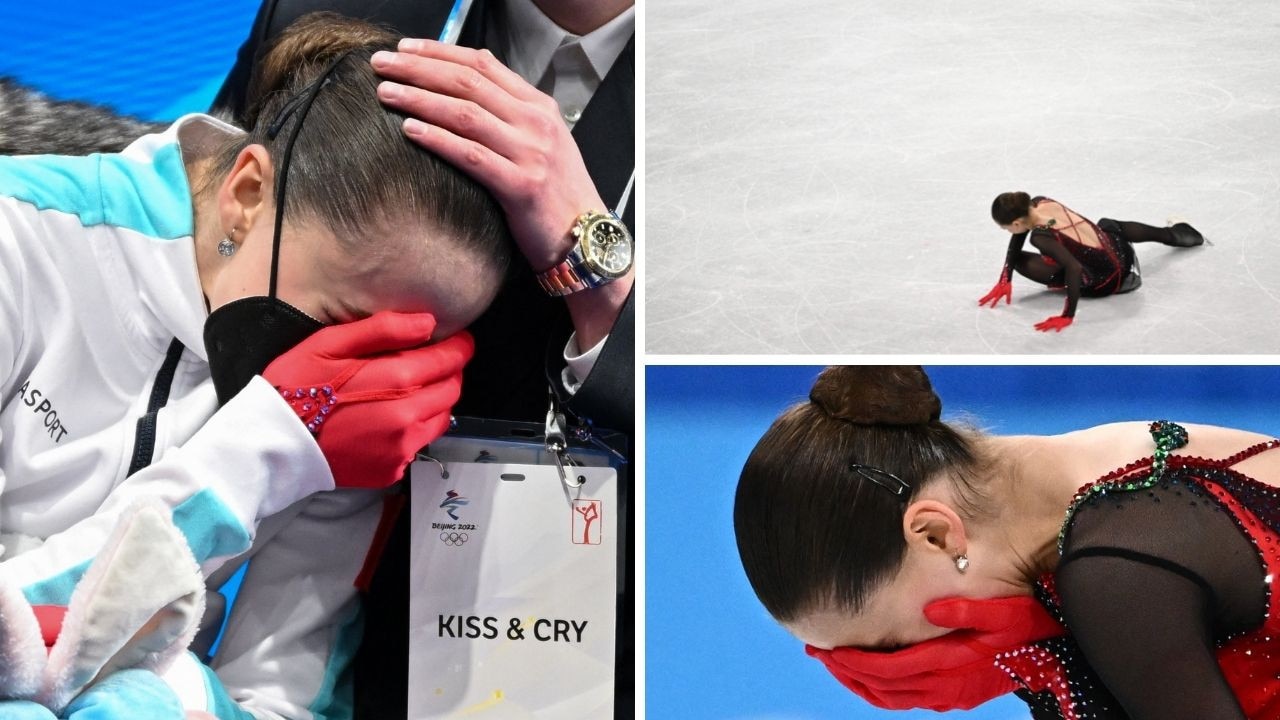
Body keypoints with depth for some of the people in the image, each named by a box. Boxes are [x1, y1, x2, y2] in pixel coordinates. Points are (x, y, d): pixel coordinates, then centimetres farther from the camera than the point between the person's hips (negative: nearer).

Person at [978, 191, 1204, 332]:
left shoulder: (1041, 236, -32)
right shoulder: (1040, 203, -8)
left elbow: (1074, 269, -40)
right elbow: (1016, 241, 2)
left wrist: (1068, 316, -37)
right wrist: (1005, 280, -3)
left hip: (1109, 280, -8)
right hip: (1118, 246, 8)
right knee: (1108, 225, 47)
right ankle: (1174, 234, 68)